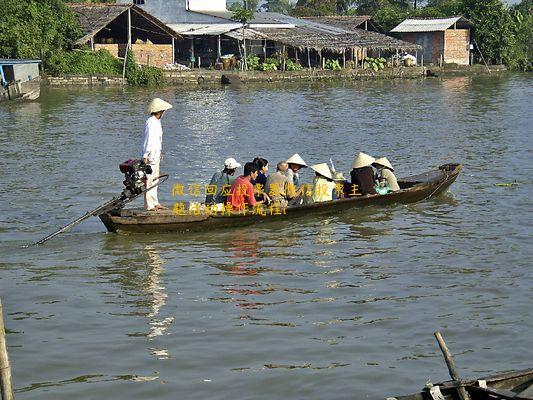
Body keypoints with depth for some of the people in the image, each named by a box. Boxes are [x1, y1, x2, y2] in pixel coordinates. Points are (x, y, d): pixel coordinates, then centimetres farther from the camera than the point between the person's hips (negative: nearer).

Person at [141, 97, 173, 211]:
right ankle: (149, 205, -3)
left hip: (155, 156, 10)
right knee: (149, 180, -6)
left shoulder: (157, 122, 14)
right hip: (150, 156, -10)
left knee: (155, 180, 16)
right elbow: (148, 140, -21)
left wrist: (159, 153, 27)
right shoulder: (151, 123, -18)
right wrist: (145, 156, -22)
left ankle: (155, 203, 24)